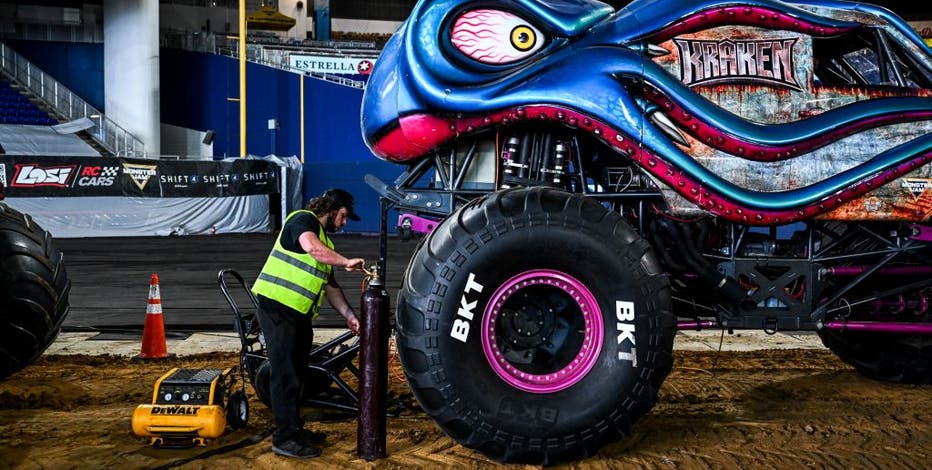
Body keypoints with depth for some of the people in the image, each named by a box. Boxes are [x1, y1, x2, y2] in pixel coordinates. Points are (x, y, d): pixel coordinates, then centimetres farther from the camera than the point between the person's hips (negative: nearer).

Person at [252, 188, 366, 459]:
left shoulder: (325, 240, 21)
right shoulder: (303, 220, -7)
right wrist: (347, 262, -23)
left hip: (299, 314, 10)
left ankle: (295, 429, 27)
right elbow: (311, 246, -31)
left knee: (296, 373, 15)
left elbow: (330, 285, 20)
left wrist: (349, 315, 11)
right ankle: (285, 439, -1)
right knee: (285, 373, -6)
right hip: (277, 307, -10)